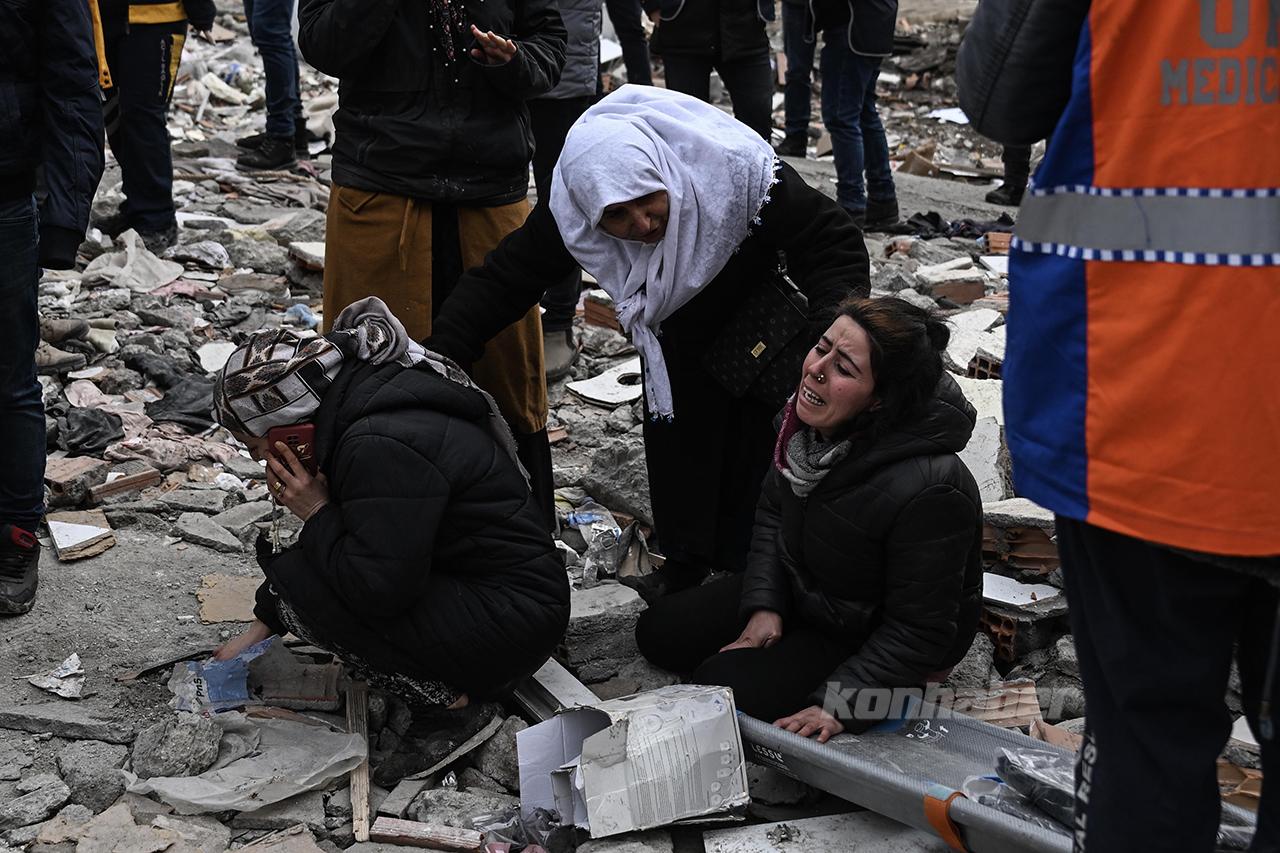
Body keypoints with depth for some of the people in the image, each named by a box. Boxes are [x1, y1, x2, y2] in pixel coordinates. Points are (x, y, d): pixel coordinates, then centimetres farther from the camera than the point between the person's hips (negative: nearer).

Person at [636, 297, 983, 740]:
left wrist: (836, 706, -28)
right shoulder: (810, 418, -15)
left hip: (873, 638, -8)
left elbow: (918, 632, -27)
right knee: (658, 632, 10)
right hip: (799, 594, 8)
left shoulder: (928, 491, -38)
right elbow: (773, 513, 4)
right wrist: (763, 605, -7)